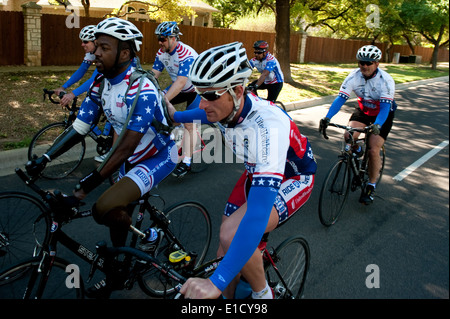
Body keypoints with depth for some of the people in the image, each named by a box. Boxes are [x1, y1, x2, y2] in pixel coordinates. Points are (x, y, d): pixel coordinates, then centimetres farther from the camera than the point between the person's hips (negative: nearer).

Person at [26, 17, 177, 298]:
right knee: (117, 212, 16)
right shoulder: (101, 85, -3)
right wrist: (41, 161, -8)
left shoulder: (141, 90, -29)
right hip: (132, 158, 8)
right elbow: (78, 128, -1)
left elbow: (126, 146, -31)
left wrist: (87, 185, -33)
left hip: (159, 156, -8)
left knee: (105, 208, -24)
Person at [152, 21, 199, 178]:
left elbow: (180, 82, -41)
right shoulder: (162, 52, -8)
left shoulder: (186, 54, -32)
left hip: (197, 90, -7)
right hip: (180, 88, 8)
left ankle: (186, 162, -7)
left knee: (189, 124, -15)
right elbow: (153, 75, -9)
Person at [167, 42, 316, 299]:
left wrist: (215, 282, -51)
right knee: (227, 248, 1)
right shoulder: (226, 105, -19)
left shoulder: (267, 126, -41)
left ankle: (263, 293, -1)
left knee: (232, 234, -29)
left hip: (294, 178, -7)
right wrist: (175, 117, 24)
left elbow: (259, 213, -49)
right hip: (257, 171, 7)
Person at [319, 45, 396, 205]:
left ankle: (371, 186, 5)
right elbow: (340, 98, -26)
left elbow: (385, 107, -36)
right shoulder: (354, 76, -20)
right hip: (363, 109, 3)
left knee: (373, 150, -15)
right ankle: (357, 151, 14)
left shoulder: (386, 80, -28)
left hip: (383, 114, -3)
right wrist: (327, 118, -41)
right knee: (349, 136, -24)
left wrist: (376, 125, -55)